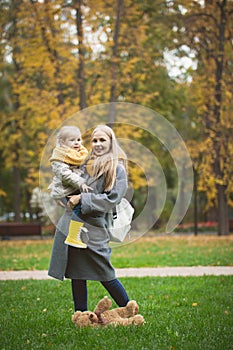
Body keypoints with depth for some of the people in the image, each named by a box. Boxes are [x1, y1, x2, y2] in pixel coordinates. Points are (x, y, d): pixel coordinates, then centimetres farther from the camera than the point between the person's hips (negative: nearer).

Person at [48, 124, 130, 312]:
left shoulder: (117, 169, -5)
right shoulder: (87, 164, 15)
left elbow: (111, 200, -13)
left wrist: (82, 198, -15)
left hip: (94, 228, -7)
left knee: (104, 274, -3)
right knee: (76, 272, 9)